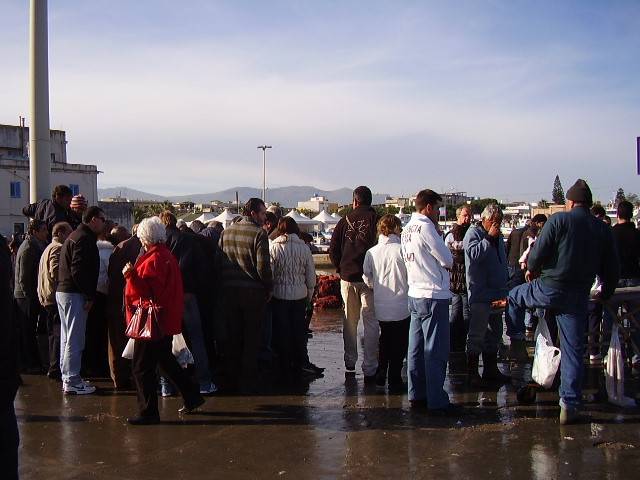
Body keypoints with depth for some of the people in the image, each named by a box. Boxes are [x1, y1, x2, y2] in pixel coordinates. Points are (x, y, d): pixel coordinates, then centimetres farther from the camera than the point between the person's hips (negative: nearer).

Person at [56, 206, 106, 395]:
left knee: (68, 337, 15)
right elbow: (78, 271, -23)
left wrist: (88, 294, 17)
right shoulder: (84, 239, -15)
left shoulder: (76, 236, 18)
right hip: (74, 294, -11)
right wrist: (89, 296, -17)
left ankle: (67, 378, 23)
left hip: (63, 292, 11)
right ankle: (72, 381, -1)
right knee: (75, 340, -5)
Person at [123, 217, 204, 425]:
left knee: (142, 368, -1)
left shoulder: (153, 260, -18)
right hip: (167, 320, 10)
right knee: (166, 360, 23)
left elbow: (147, 291, -24)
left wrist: (131, 275, -27)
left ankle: (148, 412, 4)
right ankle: (192, 396, 27)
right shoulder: (168, 256, 11)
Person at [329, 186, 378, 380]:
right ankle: (369, 369, -2)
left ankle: (350, 364, 22)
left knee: (350, 321, 15)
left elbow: (333, 249, 3)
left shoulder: (345, 220, 2)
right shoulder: (376, 220, -5)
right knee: (371, 323, 1)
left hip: (347, 278, 3)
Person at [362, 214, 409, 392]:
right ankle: (394, 381, 11)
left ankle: (380, 376, 28)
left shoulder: (371, 252, -3)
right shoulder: (402, 249, -15)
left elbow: (367, 279, 7)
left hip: (381, 307, 4)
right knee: (399, 344, 8)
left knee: (384, 340, 22)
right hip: (401, 307, -4)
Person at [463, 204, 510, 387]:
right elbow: (473, 253, -26)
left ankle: (491, 370, 26)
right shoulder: (473, 233, -7)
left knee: (494, 332, 15)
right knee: (477, 334, -6)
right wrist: (489, 237, -21)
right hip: (480, 294, -9)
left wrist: (505, 285, 20)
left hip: (496, 293, 9)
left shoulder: (498, 237, 18)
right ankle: (472, 373, 1)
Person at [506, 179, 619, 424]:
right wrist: (606, 292, 25)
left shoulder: (559, 220, -7)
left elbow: (539, 252, -10)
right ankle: (570, 405, 11)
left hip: (550, 288, -3)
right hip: (579, 298, 4)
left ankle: (517, 341, 25)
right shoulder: (603, 229, 6)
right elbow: (612, 268, 9)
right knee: (573, 351, 9)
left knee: (515, 297, 27)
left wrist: (531, 269, 11)